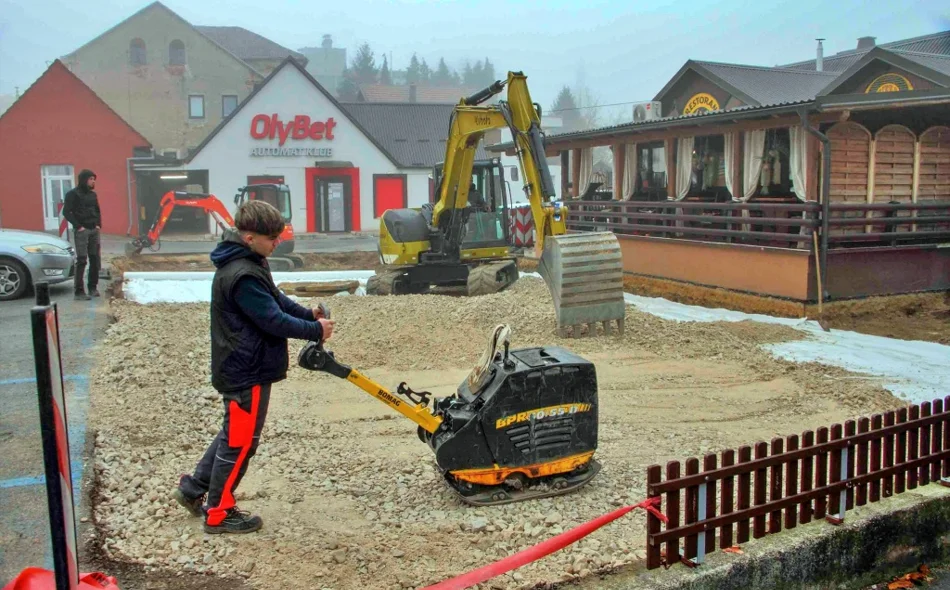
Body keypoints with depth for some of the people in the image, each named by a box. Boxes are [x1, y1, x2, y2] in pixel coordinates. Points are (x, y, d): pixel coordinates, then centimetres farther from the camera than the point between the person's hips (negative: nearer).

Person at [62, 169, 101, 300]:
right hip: (81, 231, -6)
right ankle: (78, 291, -7)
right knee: (81, 261, -8)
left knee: (95, 259, 6)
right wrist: (78, 226, -14)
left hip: (94, 230, 6)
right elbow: (66, 212, -9)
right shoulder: (73, 194, -4)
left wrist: (98, 224, 9)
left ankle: (93, 287, 15)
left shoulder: (93, 194, 15)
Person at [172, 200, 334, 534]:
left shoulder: (248, 264, 9)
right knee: (240, 441, 3)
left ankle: (193, 490, 33)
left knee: (233, 434, 22)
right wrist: (315, 331, -15)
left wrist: (308, 314, 2)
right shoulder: (242, 276, -25)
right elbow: (273, 320, -25)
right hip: (248, 372, -11)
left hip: (241, 367, 11)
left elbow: (275, 299, 15)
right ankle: (218, 513, 17)